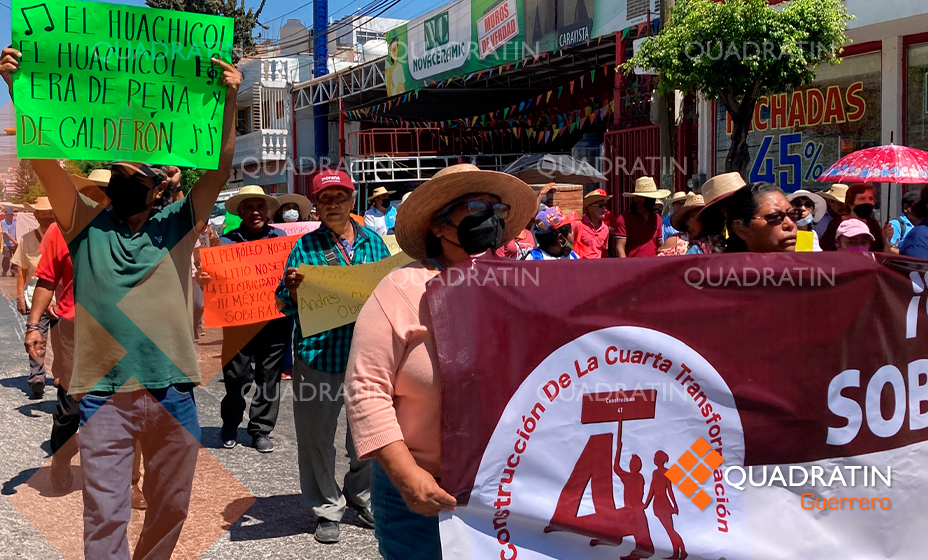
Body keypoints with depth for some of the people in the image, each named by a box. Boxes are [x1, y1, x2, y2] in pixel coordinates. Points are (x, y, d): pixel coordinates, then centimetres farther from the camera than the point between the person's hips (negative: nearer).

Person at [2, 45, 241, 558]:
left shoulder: (176, 225, 3)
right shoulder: (87, 225, 3)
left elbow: (219, 168, -7)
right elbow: (43, 158, -6)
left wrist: (228, 101, -18)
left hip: (173, 392, 2)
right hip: (104, 394, -1)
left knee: (171, 507, 15)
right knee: (105, 516, -1)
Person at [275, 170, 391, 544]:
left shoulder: (373, 242, 9)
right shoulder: (305, 246, 2)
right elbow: (287, 306, 2)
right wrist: (292, 289, -19)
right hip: (318, 355, -2)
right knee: (317, 435, 5)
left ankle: (360, 495, 36)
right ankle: (327, 508, 23)